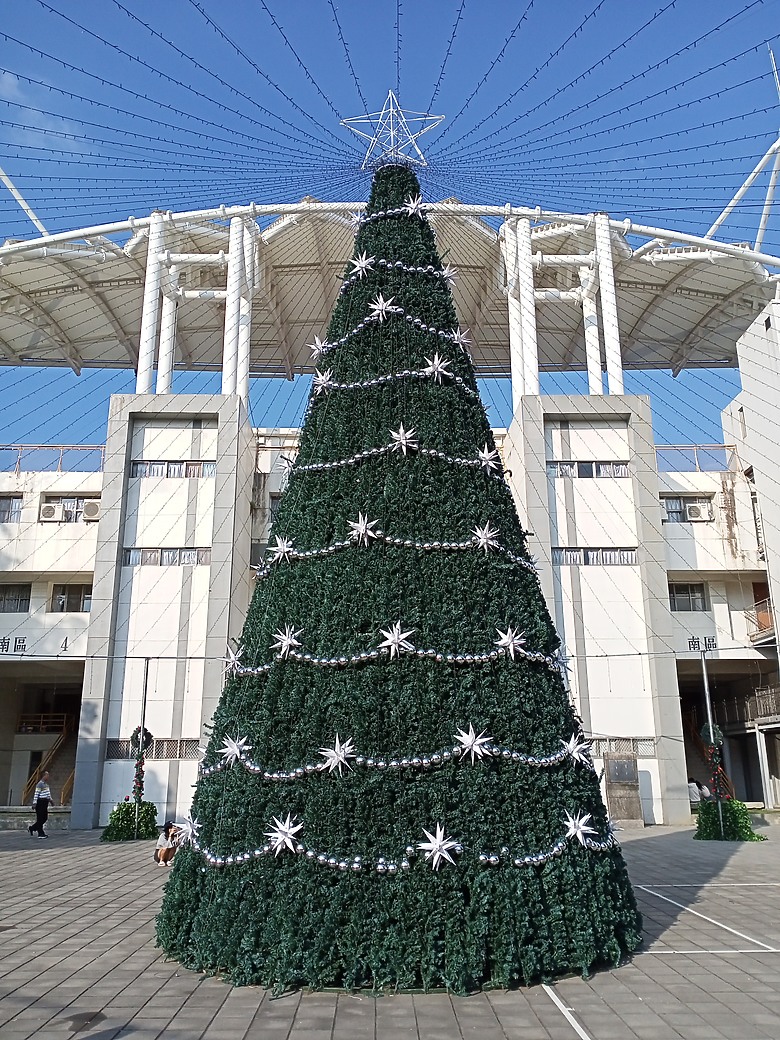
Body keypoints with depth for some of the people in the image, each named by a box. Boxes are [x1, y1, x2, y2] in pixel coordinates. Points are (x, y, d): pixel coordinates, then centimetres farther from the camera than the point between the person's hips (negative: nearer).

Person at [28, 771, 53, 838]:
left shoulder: (46, 783, 15)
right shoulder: (40, 784, -14)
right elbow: (36, 794, -17)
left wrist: (50, 799, 25)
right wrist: (34, 803, -20)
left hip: (45, 802, 10)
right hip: (40, 802, -10)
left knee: (45, 818, 12)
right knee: (40, 819, -3)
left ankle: (31, 828, 25)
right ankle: (40, 834, 2)